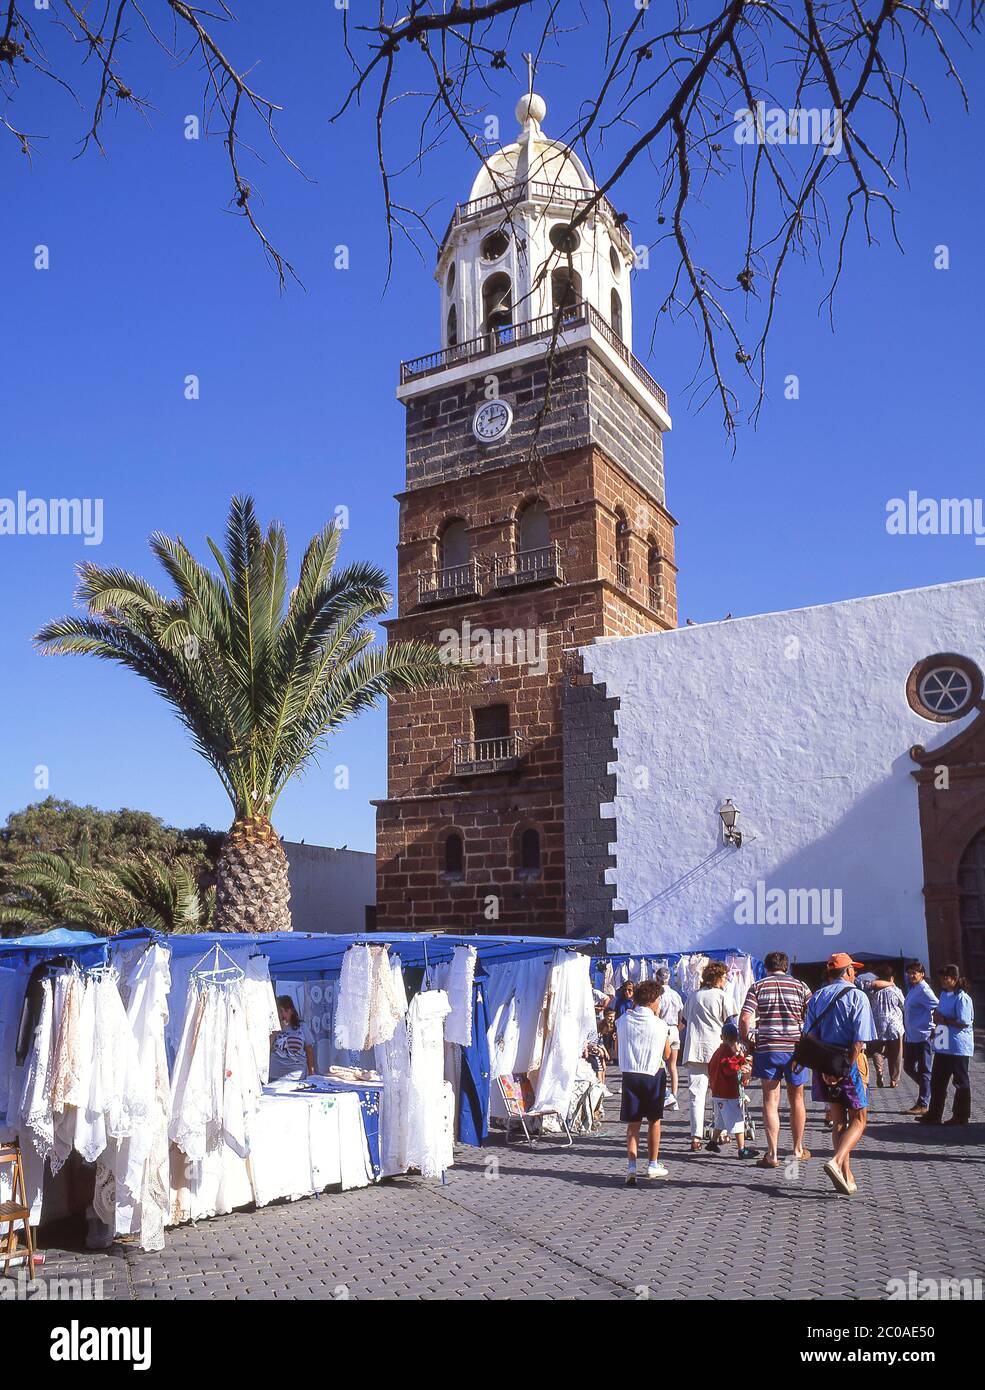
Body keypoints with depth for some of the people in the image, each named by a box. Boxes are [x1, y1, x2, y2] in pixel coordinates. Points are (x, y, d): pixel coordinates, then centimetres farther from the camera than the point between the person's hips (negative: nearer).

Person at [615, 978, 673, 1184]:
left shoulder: (623, 1020, -2)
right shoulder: (659, 1025, -9)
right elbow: (667, 1055, 4)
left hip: (630, 1075, 2)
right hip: (653, 1075, -2)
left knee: (633, 1123, 8)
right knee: (654, 1120, 16)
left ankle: (631, 1166, -4)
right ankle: (653, 1165, 24)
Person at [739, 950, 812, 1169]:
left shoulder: (758, 986, 1)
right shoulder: (800, 986, 3)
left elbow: (744, 1019, -9)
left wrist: (747, 1042, 5)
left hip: (767, 1049, -1)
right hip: (795, 1049, 1)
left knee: (771, 1103, 5)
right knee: (797, 1100, 17)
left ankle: (772, 1154, 0)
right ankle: (798, 1149, 30)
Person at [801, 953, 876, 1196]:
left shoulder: (817, 997, 8)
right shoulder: (857, 996, -6)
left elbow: (809, 1036, 1)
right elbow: (859, 1040, -15)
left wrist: (822, 1067, -1)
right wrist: (847, 1068, -14)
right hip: (848, 1061, -5)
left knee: (838, 1120, 14)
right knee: (858, 1119, 5)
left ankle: (847, 1176, 13)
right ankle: (836, 1161, -16)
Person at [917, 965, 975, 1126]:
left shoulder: (962, 998, -15)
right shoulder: (944, 994, 12)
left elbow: (964, 1022, -20)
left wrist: (943, 1020, -14)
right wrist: (937, 1021, 3)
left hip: (958, 1047, -9)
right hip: (942, 1046, 9)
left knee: (961, 1082, 5)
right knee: (937, 1081, 11)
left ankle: (961, 1116, 16)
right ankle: (934, 1115, 17)